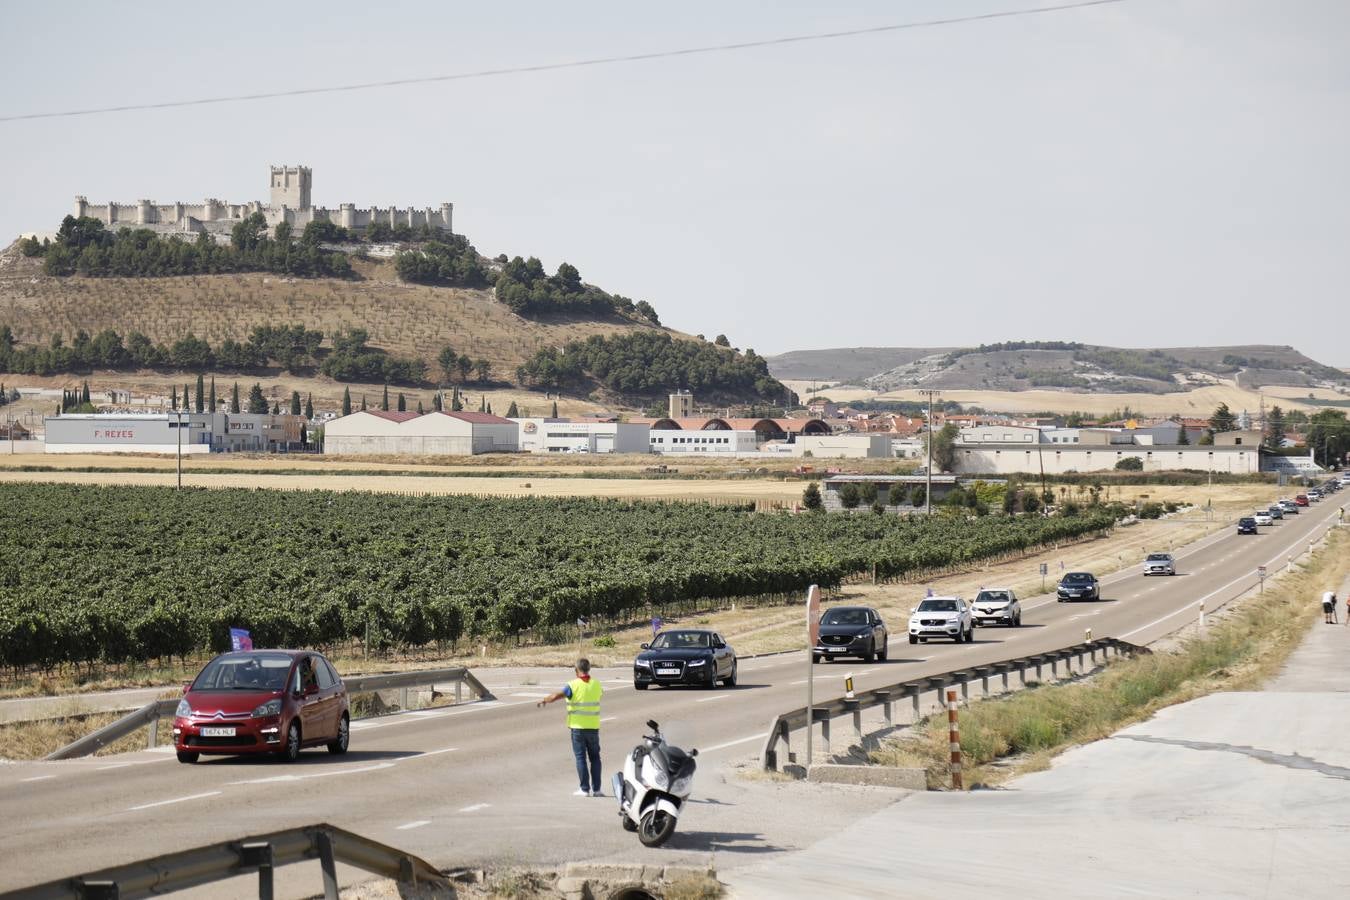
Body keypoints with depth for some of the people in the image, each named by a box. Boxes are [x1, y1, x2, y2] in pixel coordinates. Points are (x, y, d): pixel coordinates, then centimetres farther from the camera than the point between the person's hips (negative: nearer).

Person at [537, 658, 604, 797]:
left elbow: (555, 696, -15)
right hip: (593, 727, 3)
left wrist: (544, 701, 3)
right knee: (595, 757, 12)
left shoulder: (573, 685, -11)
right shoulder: (596, 684, 3)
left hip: (578, 727, -3)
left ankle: (585, 789, -1)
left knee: (581, 758, 2)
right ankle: (596, 789, 10)